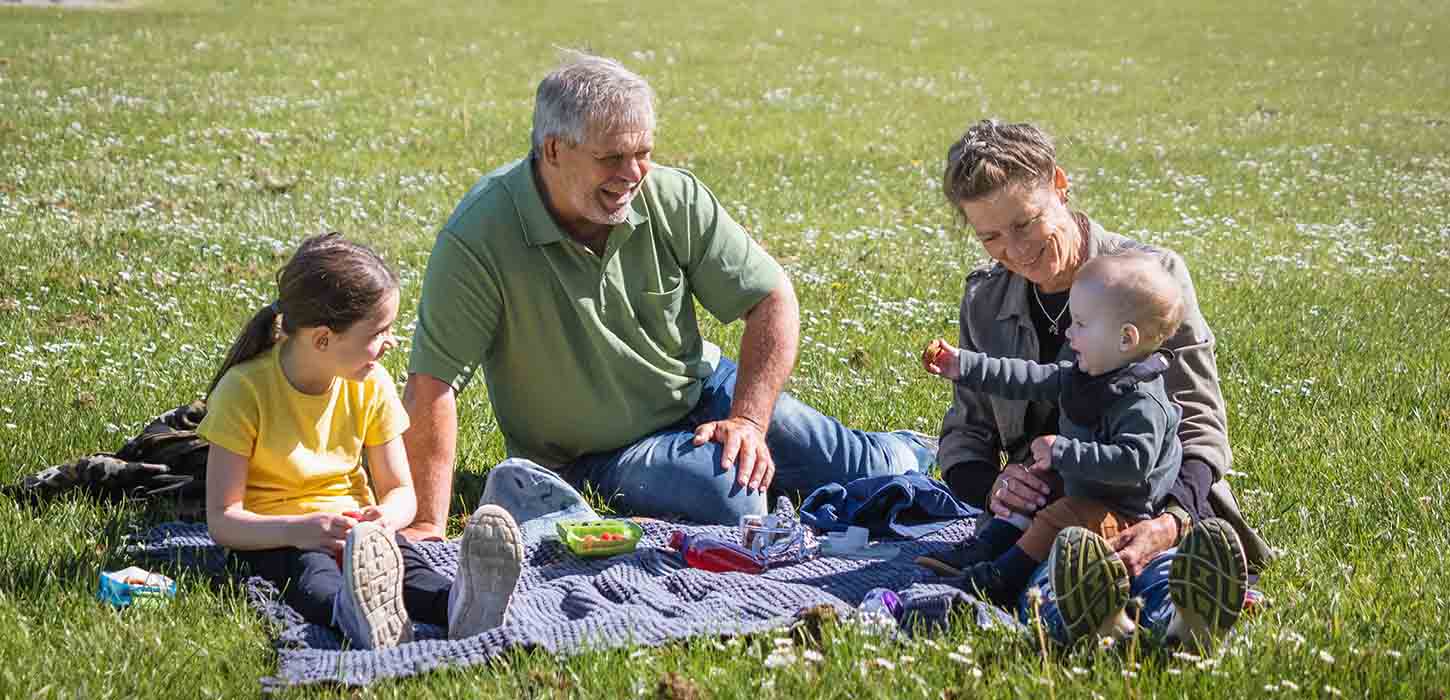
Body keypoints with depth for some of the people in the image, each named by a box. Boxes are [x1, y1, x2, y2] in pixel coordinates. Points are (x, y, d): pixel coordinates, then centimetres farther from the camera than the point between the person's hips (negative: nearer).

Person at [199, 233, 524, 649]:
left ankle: (461, 603, -63)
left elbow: (399, 490, 6)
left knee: (401, 560, -31)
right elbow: (222, 520, -15)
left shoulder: (371, 385, 1)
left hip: (353, 526, 4)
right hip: (274, 537, -4)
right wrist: (297, 528, -34)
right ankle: (358, 615, -72)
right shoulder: (244, 390, -13)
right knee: (310, 571, -38)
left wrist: (384, 517, -20)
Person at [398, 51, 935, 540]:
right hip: (598, 457, -4)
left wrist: (748, 420, -16)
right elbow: (433, 384, -26)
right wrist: (428, 526, -30)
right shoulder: (479, 239, -26)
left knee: (868, 468, -3)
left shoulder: (673, 198, -13)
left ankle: (911, 453, 36)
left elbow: (771, 299, -5)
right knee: (731, 500, -31)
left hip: (701, 395, 4)